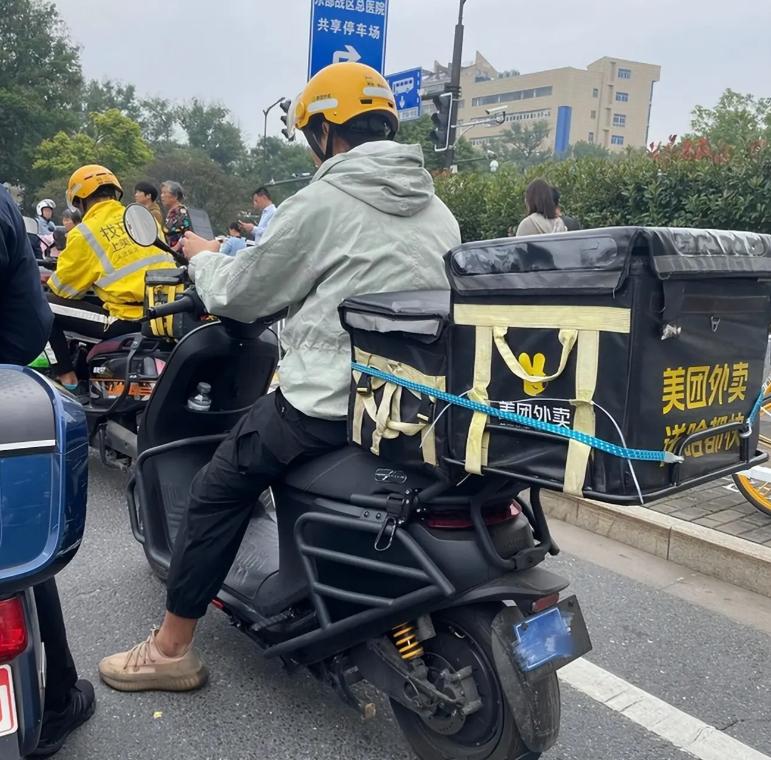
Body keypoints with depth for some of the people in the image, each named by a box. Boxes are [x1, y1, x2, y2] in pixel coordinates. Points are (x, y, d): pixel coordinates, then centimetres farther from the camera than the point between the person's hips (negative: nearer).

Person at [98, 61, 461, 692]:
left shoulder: (322, 202, -9)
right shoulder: (438, 213, 12)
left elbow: (239, 295, -2)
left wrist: (205, 257, 20)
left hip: (330, 405, -8)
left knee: (216, 493, 10)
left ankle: (171, 649, 21)